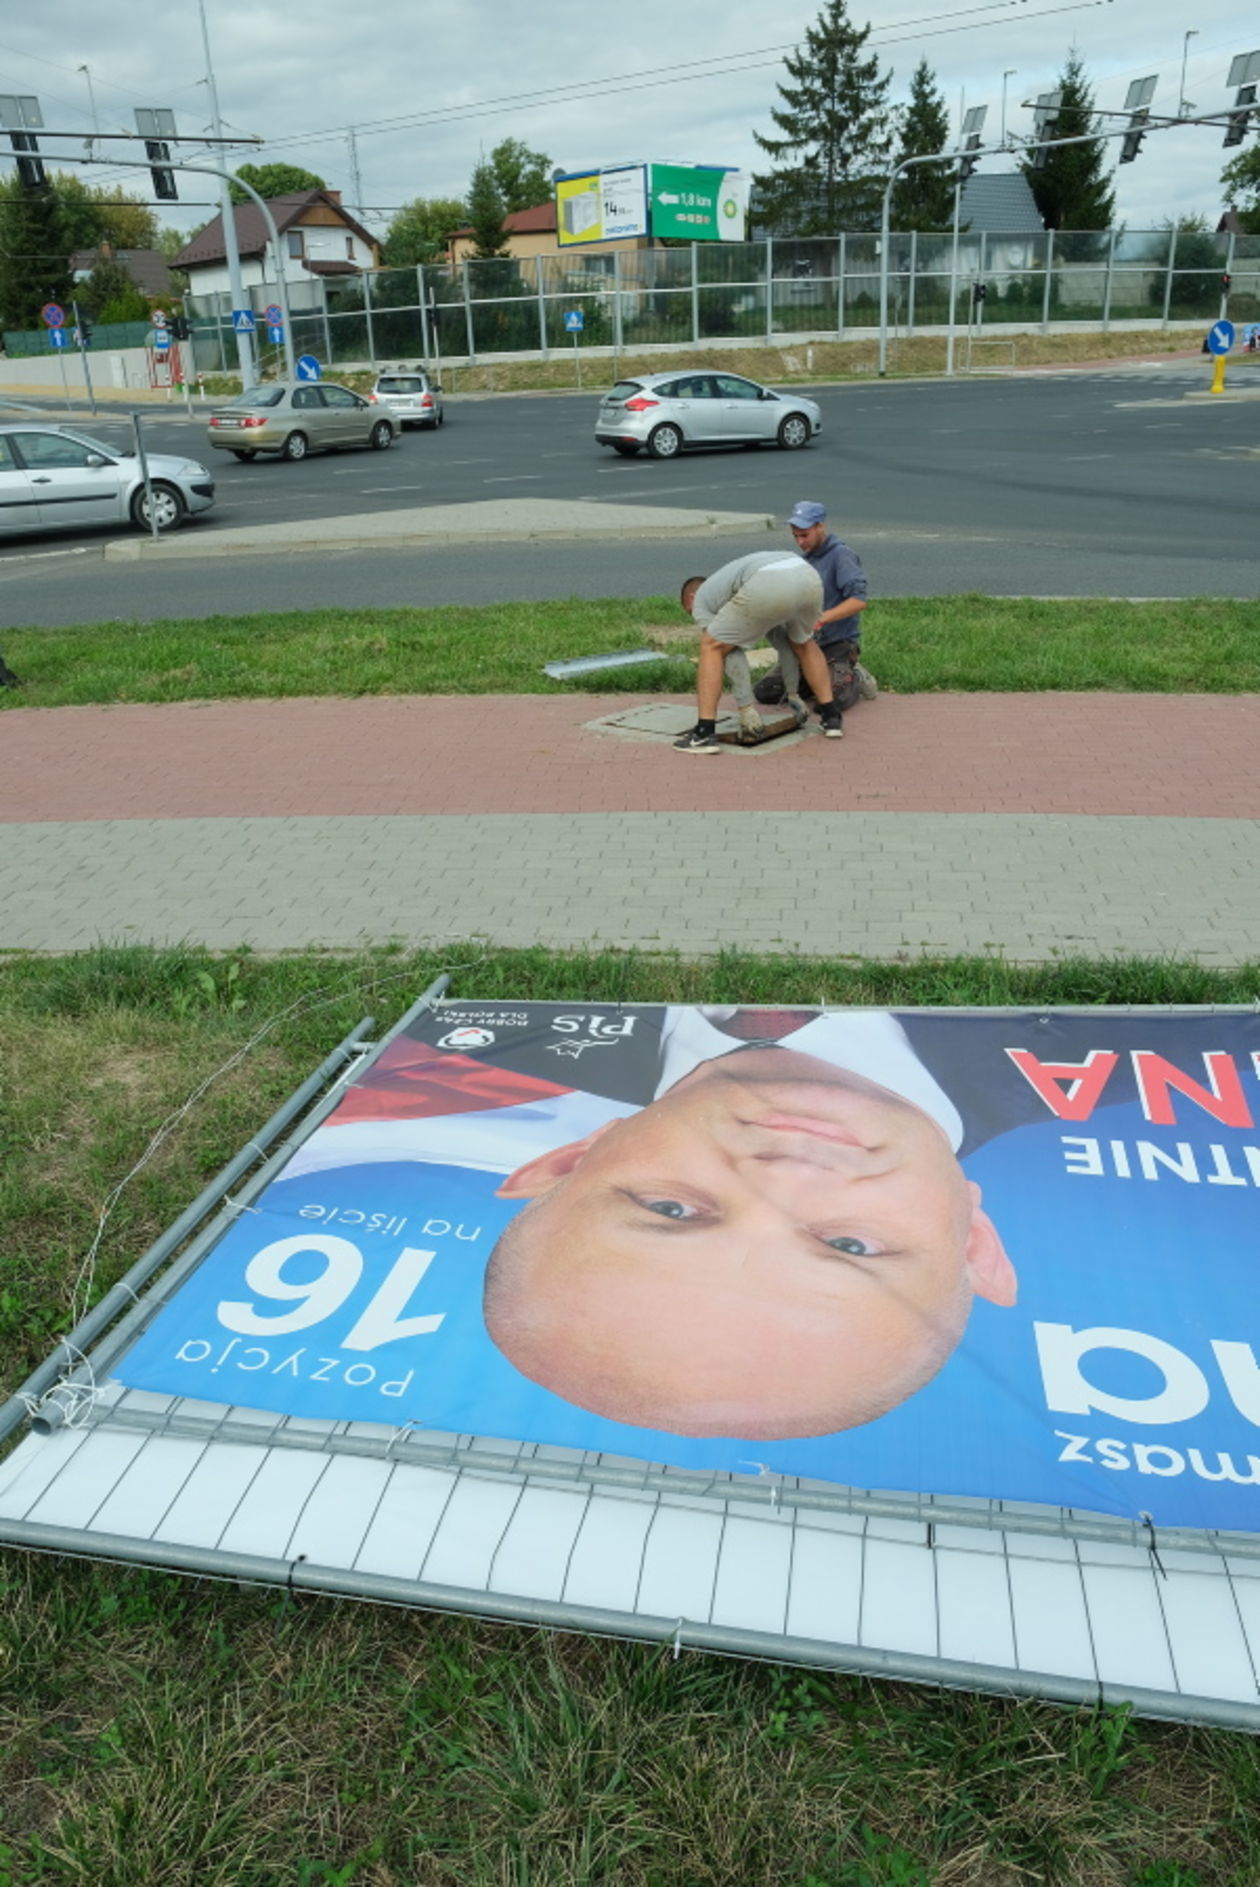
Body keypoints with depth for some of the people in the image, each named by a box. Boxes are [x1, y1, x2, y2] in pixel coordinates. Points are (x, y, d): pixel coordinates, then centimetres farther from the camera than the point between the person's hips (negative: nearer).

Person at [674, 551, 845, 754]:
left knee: (711, 648, 11)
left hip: (769, 588, -6)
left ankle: (704, 733, 3)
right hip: (809, 577, 6)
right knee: (803, 643, 36)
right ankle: (831, 717, 31)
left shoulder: (701, 599, 26)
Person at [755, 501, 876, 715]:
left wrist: (823, 618, -32)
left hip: (837, 643, -7)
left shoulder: (841, 555, -11)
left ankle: (855, 678, 7)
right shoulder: (804, 558, 13)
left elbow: (859, 600, -22)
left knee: (833, 701, -28)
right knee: (764, 692, -1)